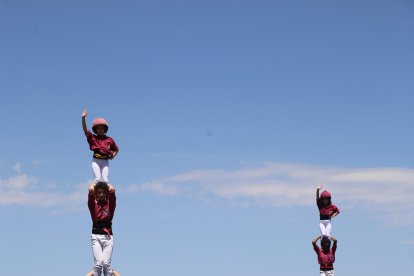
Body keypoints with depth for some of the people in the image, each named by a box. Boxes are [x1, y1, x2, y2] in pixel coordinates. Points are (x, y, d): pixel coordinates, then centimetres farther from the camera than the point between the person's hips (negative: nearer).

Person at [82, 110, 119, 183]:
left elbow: (116, 149, 21)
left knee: (105, 179, -9)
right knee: (98, 178, -12)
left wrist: (113, 155, 1)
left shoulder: (109, 140, 8)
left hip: (105, 161, 1)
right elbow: (85, 129, -6)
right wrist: (83, 118, -18)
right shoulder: (92, 138, 5)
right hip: (95, 160, -1)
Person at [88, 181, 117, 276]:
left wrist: (107, 184, 14)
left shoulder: (110, 204, 9)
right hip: (96, 236, 0)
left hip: (108, 237, 0)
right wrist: (95, 183, 12)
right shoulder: (93, 204, 7)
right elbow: (91, 190, -7)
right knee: (98, 262, -15)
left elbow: (112, 190, -5)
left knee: (106, 263, -11)